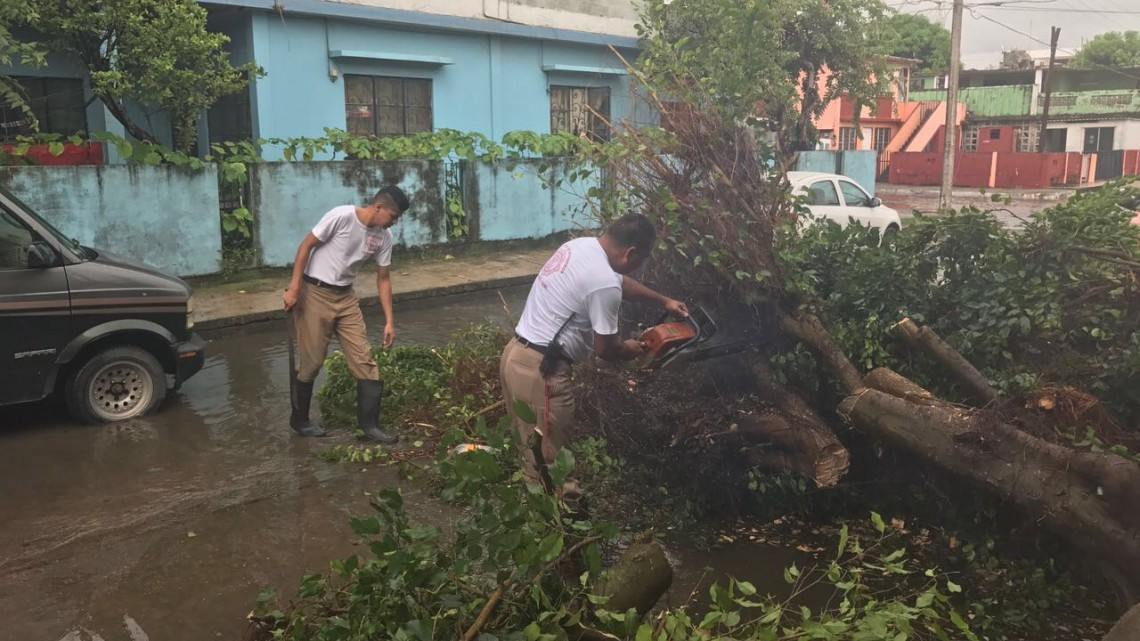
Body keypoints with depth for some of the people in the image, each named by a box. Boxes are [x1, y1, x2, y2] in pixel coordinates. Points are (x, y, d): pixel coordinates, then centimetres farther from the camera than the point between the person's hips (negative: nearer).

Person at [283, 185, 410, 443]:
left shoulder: (383, 236, -1)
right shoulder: (342, 216, -20)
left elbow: (383, 279, 6)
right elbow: (306, 246, -14)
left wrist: (389, 320, 3)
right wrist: (294, 288, -18)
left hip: (346, 297, 6)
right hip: (315, 293, -6)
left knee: (364, 359, 0)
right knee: (311, 361, 1)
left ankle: (370, 423, 7)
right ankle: (299, 419, 22)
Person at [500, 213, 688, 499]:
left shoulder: (581, 245, 7)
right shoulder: (604, 285, -21)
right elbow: (604, 349, -10)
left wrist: (663, 301, 33)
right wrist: (627, 349, 12)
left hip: (517, 354, 10)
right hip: (539, 369, -10)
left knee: (534, 448, 21)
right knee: (549, 457, 4)